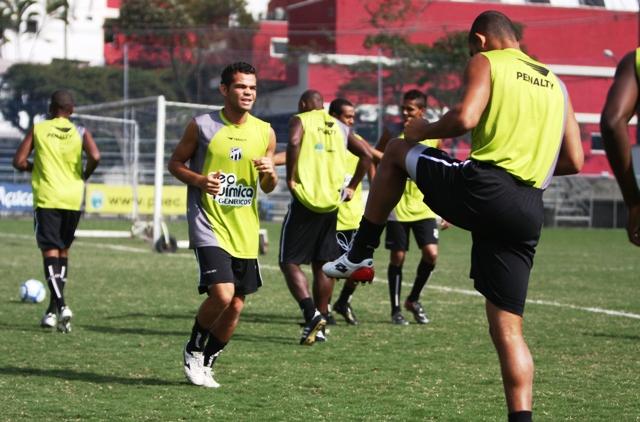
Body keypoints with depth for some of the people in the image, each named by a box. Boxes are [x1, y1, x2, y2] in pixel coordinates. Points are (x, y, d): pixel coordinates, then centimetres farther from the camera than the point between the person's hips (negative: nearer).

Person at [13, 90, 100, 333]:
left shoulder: (38, 129, 2)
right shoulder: (80, 132, 3)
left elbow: (19, 161, -2)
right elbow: (95, 157, -13)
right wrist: (84, 176, 6)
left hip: (46, 198, -2)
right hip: (73, 199, 2)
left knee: (50, 251, -5)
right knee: (63, 251, 17)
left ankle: (61, 306, -26)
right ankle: (53, 310, 21)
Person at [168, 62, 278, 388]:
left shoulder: (264, 132, 7)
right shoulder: (203, 126, -5)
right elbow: (175, 163, 4)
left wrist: (270, 174, -9)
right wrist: (199, 180, -15)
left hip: (245, 232, 5)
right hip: (209, 226, -5)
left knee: (236, 306, 6)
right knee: (222, 294, -20)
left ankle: (207, 362, 27)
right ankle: (193, 349, 7)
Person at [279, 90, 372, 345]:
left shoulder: (300, 120, 1)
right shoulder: (339, 127, 17)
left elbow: (294, 142, -21)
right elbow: (366, 155, 12)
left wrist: (290, 178, -13)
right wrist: (352, 187, 17)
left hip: (306, 199, -5)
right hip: (332, 202, 5)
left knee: (289, 262, -1)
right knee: (323, 265, 13)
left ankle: (311, 314, -19)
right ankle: (320, 322, 14)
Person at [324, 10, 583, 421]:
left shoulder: (485, 63, 7)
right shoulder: (556, 83, 23)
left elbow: (464, 118, -12)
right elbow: (574, 162, 19)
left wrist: (423, 131, 7)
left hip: (482, 188, -5)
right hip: (529, 212, 5)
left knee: (397, 151, 23)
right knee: (508, 328, 8)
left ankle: (360, 255, 24)